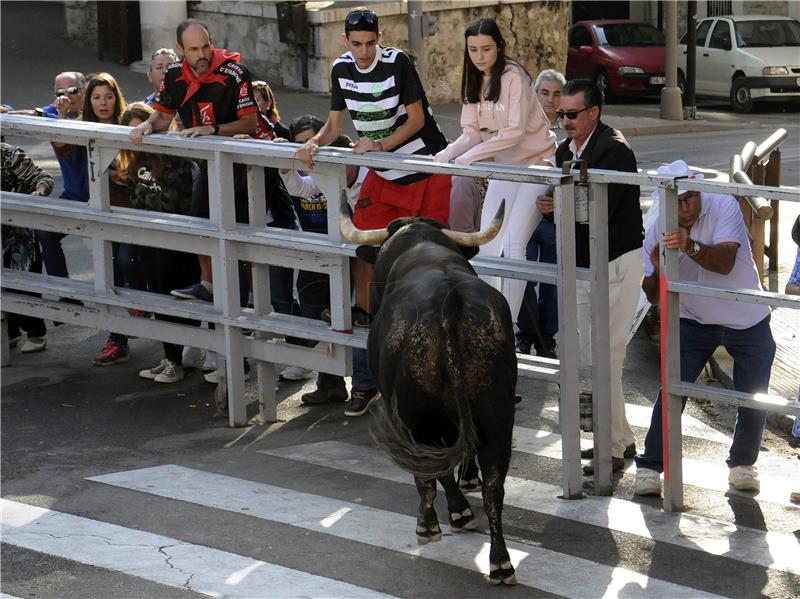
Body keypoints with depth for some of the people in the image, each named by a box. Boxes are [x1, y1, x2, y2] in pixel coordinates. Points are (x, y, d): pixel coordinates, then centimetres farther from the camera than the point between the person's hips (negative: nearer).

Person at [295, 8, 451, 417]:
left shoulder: (397, 63, -14)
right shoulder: (341, 69, 3)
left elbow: (416, 119, -12)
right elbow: (335, 123, 8)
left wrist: (380, 145, -22)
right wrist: (314, 143, -11)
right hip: (382, 174, 5)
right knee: (362, 254, -5)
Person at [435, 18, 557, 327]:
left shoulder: (513, 77, -18)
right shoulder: (474, 81, 5)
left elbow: (515, 131, -24)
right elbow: (472, 133, 4)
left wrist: (469, 157, -27)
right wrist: (444, 156, -14)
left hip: (536, 162, -8)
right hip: (505, 165, 8)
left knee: (513, 243, -15)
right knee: (487, 242, 3)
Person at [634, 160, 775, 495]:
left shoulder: (723, 206, -20)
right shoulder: (657, 233, -11)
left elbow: (725, 262, -34)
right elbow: (653, 297, -9)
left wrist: (691, 247, -53)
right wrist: (657, 270, -31)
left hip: (748, 322, -1)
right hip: (694, 321, 1)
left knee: (753, 399, 2)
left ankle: (743, 463, 26)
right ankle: (650, 467, -5)